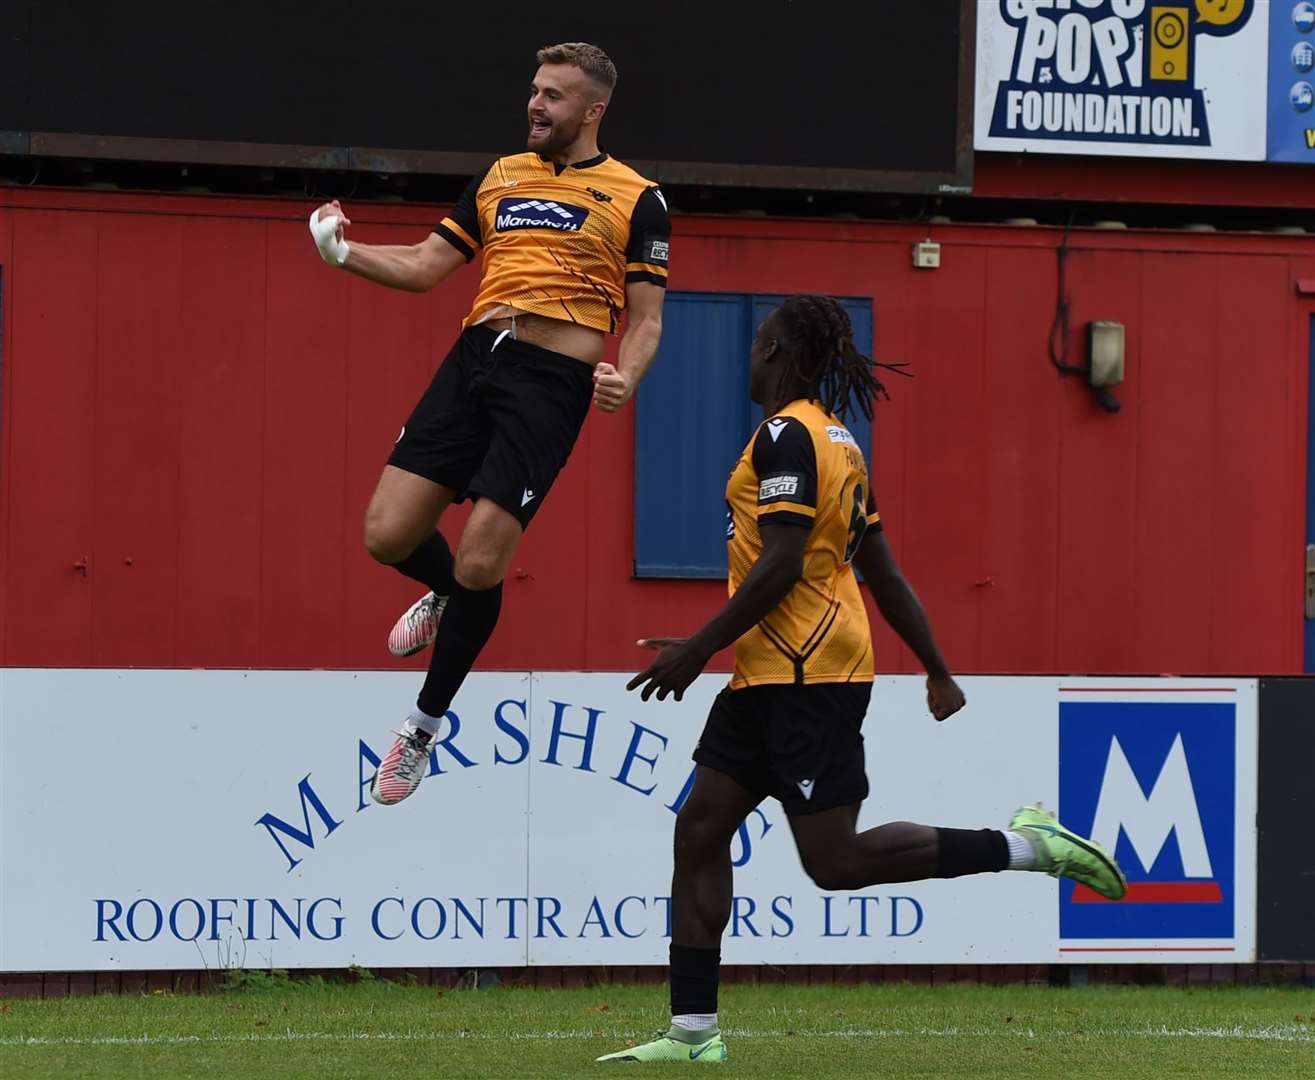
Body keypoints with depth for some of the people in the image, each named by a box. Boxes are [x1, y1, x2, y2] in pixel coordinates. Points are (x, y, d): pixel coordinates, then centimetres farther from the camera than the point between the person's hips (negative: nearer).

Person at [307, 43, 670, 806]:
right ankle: (448, 593, 33)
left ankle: (427, 724, 10)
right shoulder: (500, 178, 17)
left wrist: (625, 379, -17)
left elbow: (646, 319, 3)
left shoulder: (636, 199, 4)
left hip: (550, 381, -5)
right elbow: (423, 267, 17)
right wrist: (344, 251, 0)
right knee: (389, 535, -5)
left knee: (479, 565, -11)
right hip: (473, 361, 5)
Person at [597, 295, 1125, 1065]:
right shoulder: (835, 440, 17)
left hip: (807, 673, -10)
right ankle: (693, 1032, 5)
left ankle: (1024, 846, -8)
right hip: (768, 676, 10)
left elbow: (779, 566, -20)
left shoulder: (787, 436, -12)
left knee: (836, 861, -10)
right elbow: (886, 576, 19)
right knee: (699, 829, 6)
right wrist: (940, 674, 21)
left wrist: (698, 649, -15)